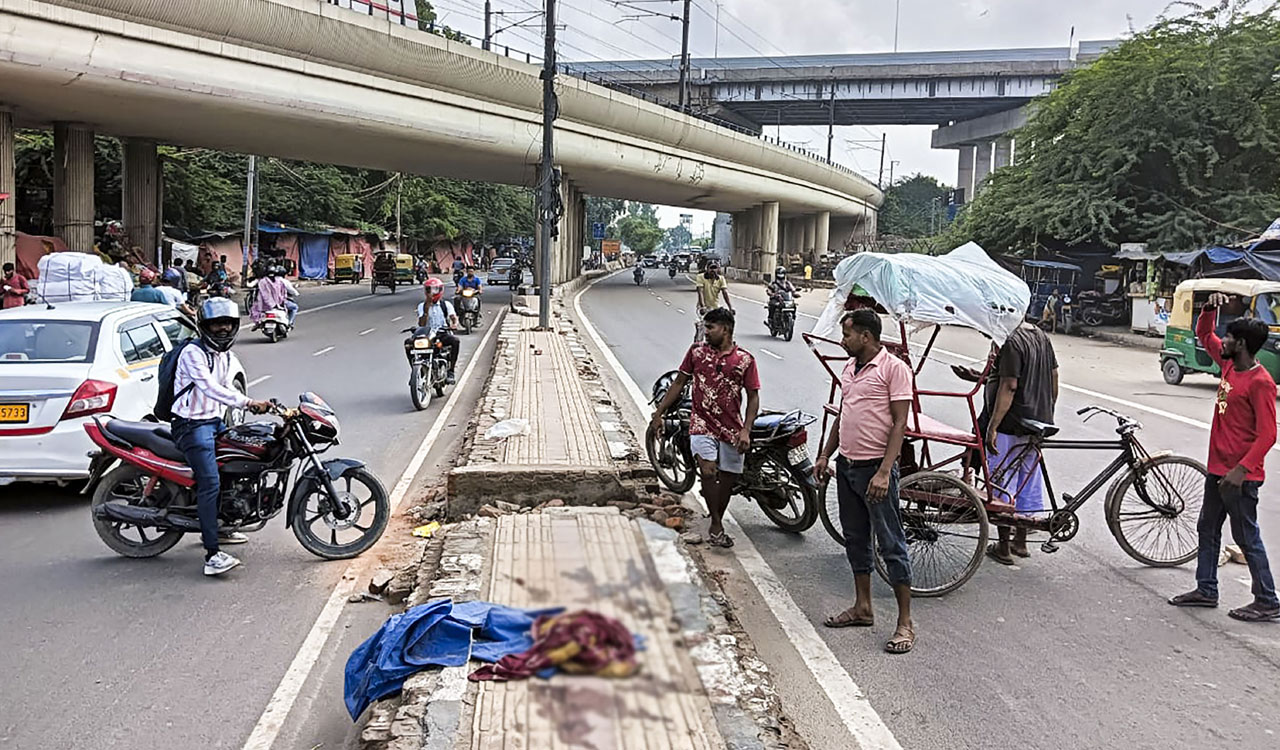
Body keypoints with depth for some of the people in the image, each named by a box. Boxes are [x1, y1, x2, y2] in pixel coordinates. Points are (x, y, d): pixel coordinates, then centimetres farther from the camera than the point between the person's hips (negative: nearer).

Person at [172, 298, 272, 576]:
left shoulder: (225, 355, 14)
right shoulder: (193, 354, -16)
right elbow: (210, 388, -28)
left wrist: (256, 406, 12)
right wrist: (248, 403, -35)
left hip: (215, 422, 10)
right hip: (193, 425, -10)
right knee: (210, 483, -21)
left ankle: (215, 529, 33)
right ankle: (212, 554, -27)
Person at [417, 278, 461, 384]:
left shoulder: (446, 304, 11)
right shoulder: (422, 306, 11)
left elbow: (453, 317, -3)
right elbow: (421, 324, -1)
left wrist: (454, 323, -27)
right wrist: (427, 309, -12)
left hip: (443, 334, -1)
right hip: (427, 335, 1)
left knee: (455, 341, -34)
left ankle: (451, 371, -28)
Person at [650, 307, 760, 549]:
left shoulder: (745, 360, 1)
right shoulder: (697, 352, 5)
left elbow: (753, 397, 2)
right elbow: (679, 383, 11)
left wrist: (746, 431, -9)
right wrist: (659, 413, 8)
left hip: (732, 429, 1)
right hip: (703, 423, -1)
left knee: (728, 479, 8)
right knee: (708, 472, -19)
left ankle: (717, 523, 29)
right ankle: (717, 525, -6)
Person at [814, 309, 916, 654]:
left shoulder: (894, 368, -12)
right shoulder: (850, 368, 12)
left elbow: (899, 424, -16)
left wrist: (883, 472, -22)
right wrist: (825, 456, 17)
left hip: (875, 468, -8)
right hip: (846, 466, 8)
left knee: (891, 545, -2)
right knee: (855, 540, 16)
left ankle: (905, 622, 5)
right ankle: (862, 608, 29)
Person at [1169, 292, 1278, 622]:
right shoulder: (1229, 364, 4)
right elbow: (1204, 335, 18)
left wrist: (1240, 470, -26)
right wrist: (1210, 308, 0)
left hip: (1240, 476, -9)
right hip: (1217, 468, 9)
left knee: (1247, 538, 0)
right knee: (1207, 529, 16)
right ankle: (1206, 589, 27)